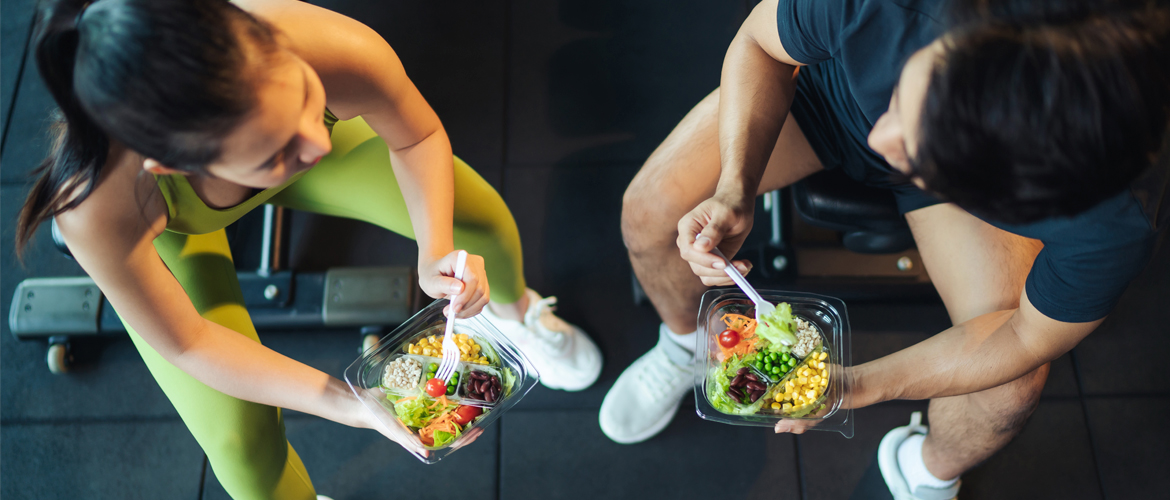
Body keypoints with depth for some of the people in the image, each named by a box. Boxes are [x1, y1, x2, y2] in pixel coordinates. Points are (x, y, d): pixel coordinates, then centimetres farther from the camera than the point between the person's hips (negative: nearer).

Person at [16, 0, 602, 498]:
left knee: (483, 220, -1)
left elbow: (418, 137, -17)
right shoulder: (100, 207, -46)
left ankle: (512, 307, 39)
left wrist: (436, 253, -33)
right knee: (240, 443, -11)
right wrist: (349, 404, -33)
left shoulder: (346, 53, -43)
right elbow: (184, 342, -26)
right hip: (175, 228, -2)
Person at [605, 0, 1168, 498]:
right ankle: (686, 342, 25)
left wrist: (858, 385, -22)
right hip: (831, 82, 1)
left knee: (1010, 392, -14)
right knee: (650, 211, -13)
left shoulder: (1120, 219, -40)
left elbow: (1029, 338, -20)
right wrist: (735, 187, -36)